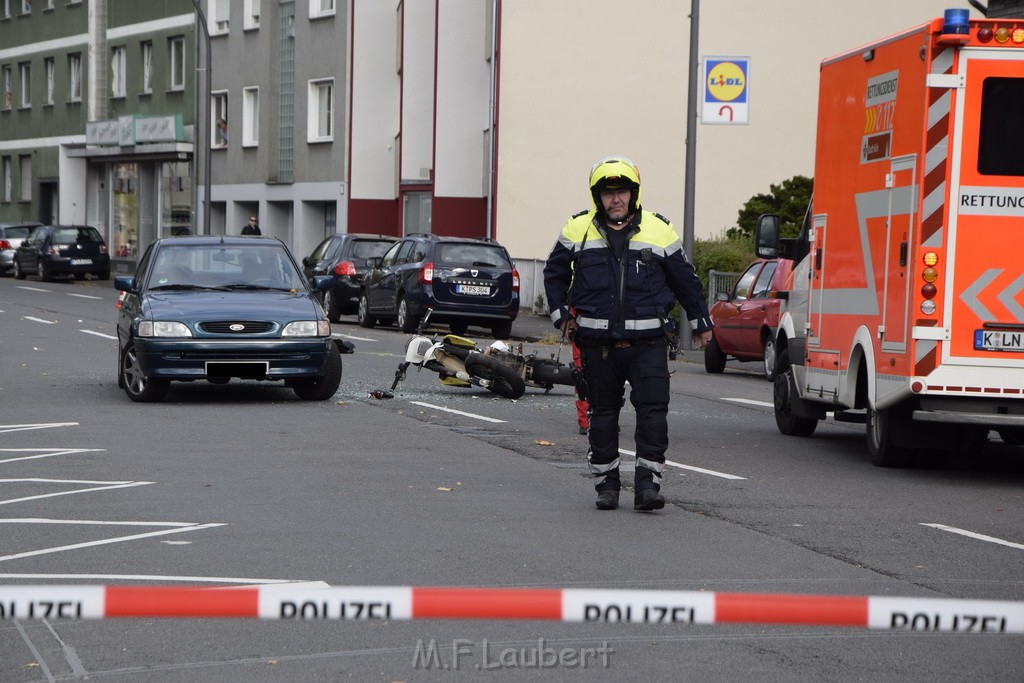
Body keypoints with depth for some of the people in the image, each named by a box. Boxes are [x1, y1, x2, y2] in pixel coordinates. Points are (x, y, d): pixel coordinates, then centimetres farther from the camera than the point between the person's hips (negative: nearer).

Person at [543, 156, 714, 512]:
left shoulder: (659, 230, 2)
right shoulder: (578, 230, 4)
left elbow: (685, 280, 13)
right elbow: (554, 273, 20)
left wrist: (700, 323, 20)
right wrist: (561, 314, 13)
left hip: (648, 342, -1)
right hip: (598, 343, 1)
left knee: (653, 412, -9)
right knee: (603, 414, 8)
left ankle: (647, 483, -5)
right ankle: (606, 484, 17)